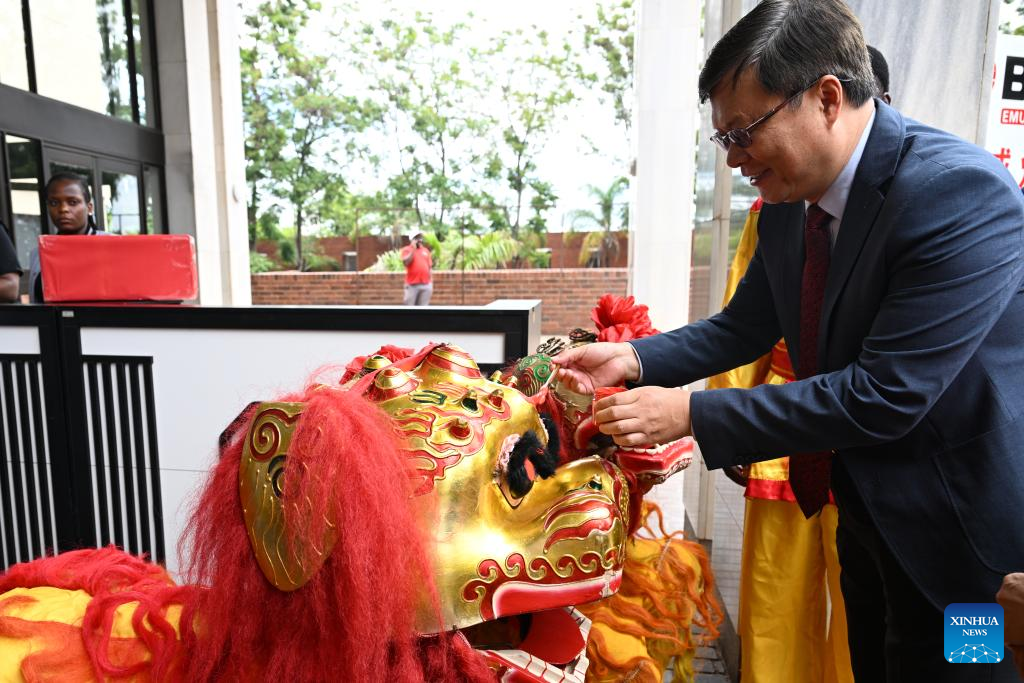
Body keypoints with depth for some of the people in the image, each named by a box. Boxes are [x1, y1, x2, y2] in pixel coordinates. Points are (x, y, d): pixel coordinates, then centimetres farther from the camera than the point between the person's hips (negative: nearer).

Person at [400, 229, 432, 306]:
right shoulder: (407, 250, 1)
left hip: (426, 285, 4)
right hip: (412, 285, -4)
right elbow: (406, 262, -17)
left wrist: (430, 281, 10)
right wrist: (413, 248, -13)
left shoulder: (426, 250, 14)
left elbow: (429, 266, 16)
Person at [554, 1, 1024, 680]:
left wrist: (693, 414, -29)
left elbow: (885, 395, -31)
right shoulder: (786, 204, -5)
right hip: (865, 507, 7)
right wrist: (633, 359, -10)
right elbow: (744, 327, 5)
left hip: (959, 531, -7)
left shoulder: (964, 193, -27)